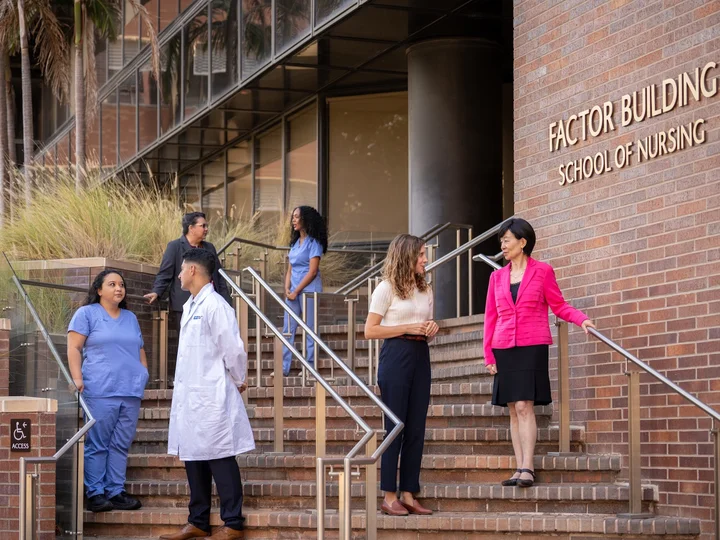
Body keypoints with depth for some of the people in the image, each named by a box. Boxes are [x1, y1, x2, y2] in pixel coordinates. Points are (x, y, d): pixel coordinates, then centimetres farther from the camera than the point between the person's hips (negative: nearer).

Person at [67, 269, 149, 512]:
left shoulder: (130, 318, 22)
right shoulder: (87, 314, 4)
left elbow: (140, 350, 26)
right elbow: (73, 348, -2)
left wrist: (144, 374, 10)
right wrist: (77, 378, -13)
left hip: (130, 392, 5)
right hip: (100, 391, -5)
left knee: (121, 444, 3)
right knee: (97, 444, -5)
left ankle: (116, 492, 7)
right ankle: (95, 494, -1)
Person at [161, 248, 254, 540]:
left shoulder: (215, 306, -14)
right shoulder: (190, 306, 14)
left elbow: (233, 349, -14)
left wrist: (239, 381, -2)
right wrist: (181, 389, 17)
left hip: (212, 398, -9)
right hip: (189, 396, 9)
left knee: (220, 460, -3)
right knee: (194, 459, 12)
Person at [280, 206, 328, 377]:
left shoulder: (314, 242, -7)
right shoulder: (295, 242, 16)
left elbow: (312, 272, -12)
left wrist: (296, 291, -12)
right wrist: (287, 289, 0)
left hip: (309, 289, -8)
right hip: (294, 290, 8)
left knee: (310, 329, -1)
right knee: (288, 329, 4)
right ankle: (284, 367, 6)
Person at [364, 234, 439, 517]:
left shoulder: (425, 289, 15)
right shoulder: (387, 288, -4)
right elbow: (370, 331, -7)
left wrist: (432, 329, 0)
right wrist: (407, 328, -13)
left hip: (421, 357, 6)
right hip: (396, 355, -6)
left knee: (416, 429, 5)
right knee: (395, 427, -4)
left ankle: (408, 495, 10)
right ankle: (389, 496, 1)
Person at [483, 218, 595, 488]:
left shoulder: (542, 271, 2)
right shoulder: (497, 277, 13)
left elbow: (559, 306, 3)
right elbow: (490, 317, 14)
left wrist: (581, 319, -15)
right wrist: (489, 354, 8)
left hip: (531, 348, -4)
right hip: (504, 350, 4)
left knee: (524, 407, -13)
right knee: (513, 410, 3)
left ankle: (527, 468, -14)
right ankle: (520, 469, 5)